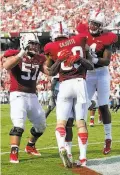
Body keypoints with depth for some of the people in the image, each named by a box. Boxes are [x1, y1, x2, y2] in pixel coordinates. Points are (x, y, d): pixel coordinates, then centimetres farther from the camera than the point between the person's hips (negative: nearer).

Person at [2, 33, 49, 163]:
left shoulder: (39, 59, 9)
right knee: (19, 124, -22)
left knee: (41, 125, 16)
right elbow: (6, 66, -27)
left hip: (32, 96, 7)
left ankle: (30, 146, 38)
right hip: (18, 95, -7)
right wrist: (21, 54, -31)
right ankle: (14, 153, -21)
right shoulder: (14, 54, -7)